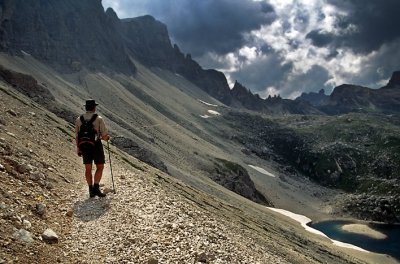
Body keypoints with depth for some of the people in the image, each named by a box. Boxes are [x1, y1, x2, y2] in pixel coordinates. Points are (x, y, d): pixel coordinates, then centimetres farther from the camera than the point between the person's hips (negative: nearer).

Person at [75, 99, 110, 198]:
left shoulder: (79, 119, 4)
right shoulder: (98, 119, -8)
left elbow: (77, 136, 6)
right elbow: (105, 136, -9)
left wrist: (78, 148, 15)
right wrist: (107, 138, 14)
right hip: (96, 145, -4)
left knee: (88, 168, 10)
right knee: (100, 167, 7)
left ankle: (91, 190, 14)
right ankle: (96, 188, -2)